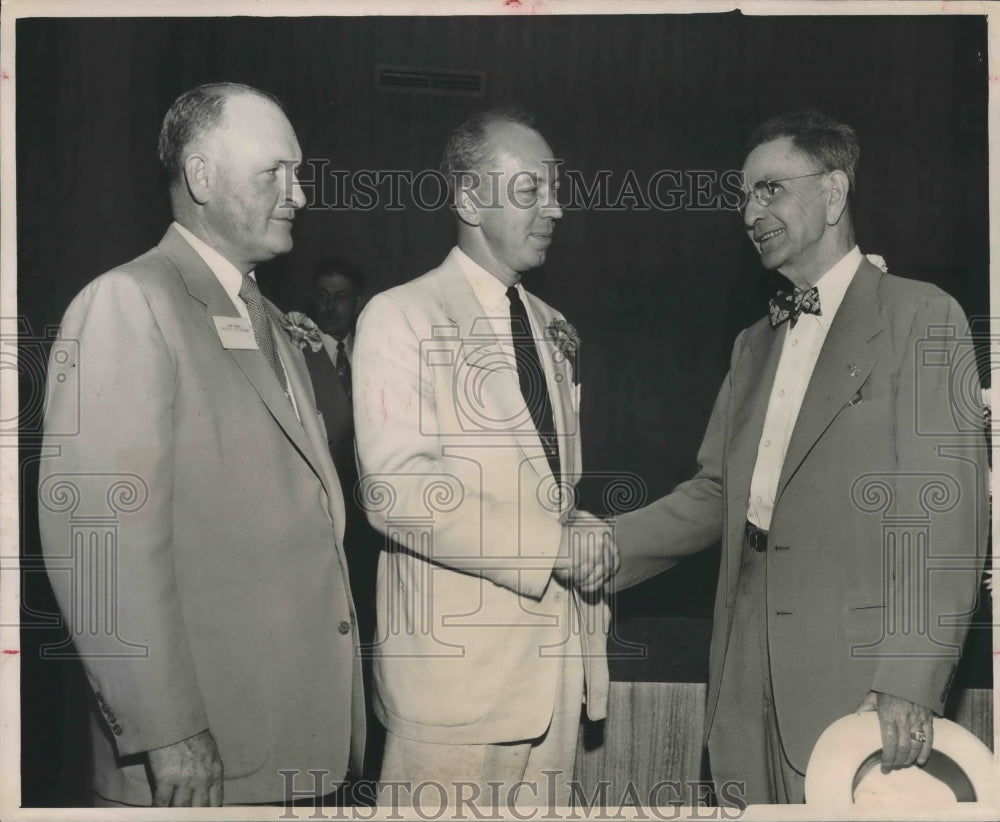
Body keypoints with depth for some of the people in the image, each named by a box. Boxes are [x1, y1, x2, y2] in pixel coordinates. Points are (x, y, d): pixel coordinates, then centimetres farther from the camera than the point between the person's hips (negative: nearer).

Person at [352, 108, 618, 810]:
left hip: (557, 657, 7)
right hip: (458, 666, -6)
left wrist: (588, 542, 1)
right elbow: (398, 490, -18)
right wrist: (554, 547, -17)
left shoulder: (552, 329, 17)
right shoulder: (402, 317, -7)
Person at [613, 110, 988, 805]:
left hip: (855, 672, -6)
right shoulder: (755, 345, 19)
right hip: (751, 678, 6)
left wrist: (911, 683, -19)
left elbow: (947, 512, -11)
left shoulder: (922, 317, -3)